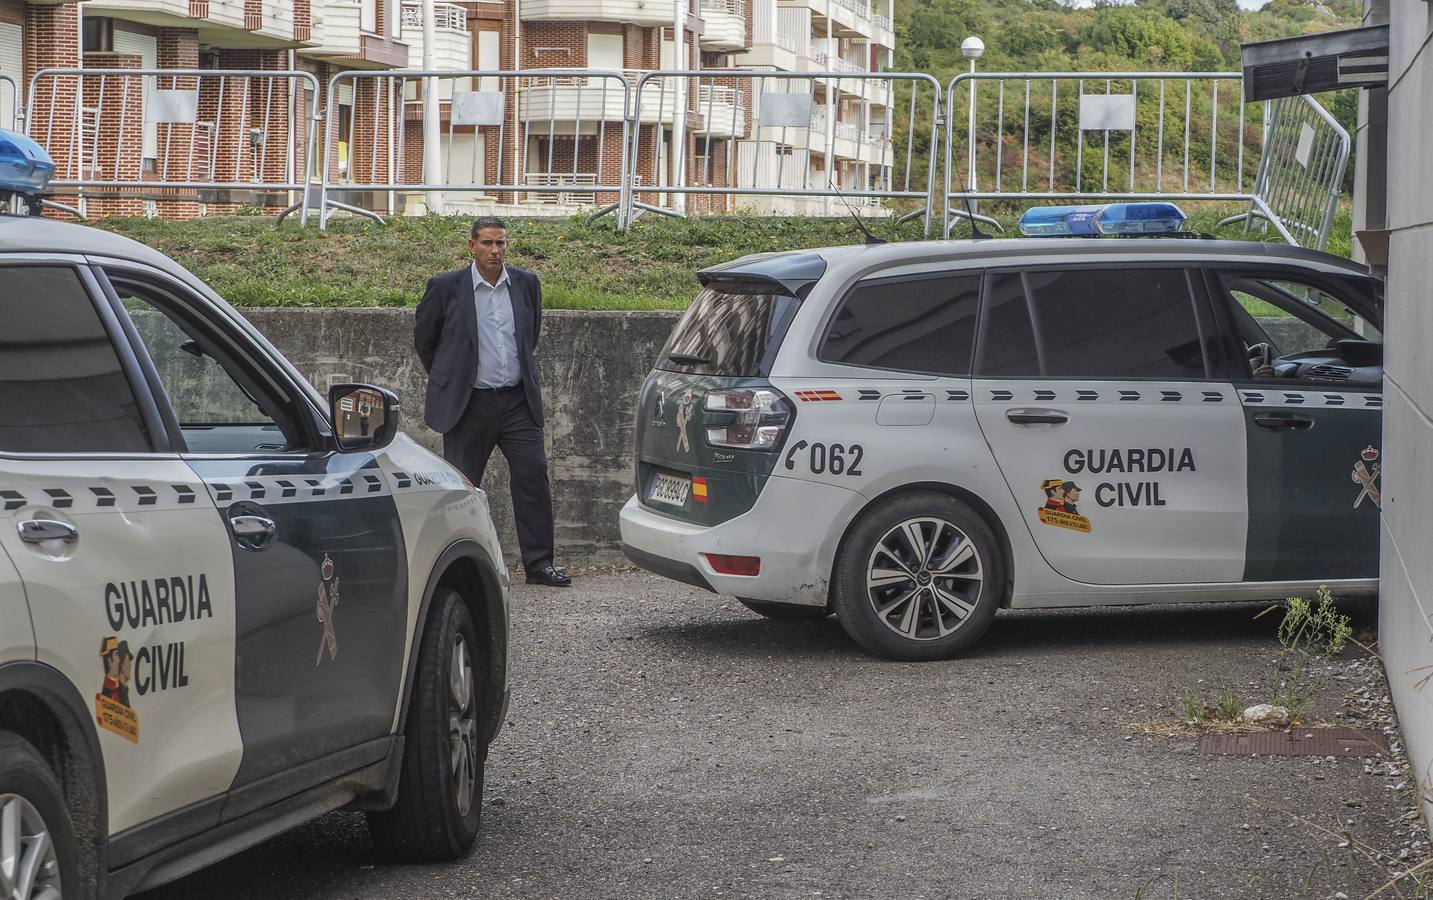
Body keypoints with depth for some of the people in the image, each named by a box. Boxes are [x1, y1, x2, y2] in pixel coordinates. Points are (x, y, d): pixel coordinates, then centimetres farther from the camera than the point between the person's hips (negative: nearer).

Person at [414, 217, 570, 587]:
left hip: (517, 401, 3)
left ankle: (539, 563, 0)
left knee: (534, 475, -5)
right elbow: (424, 339, 8)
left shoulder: (526, 284, 6)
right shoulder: (445, 287, -4)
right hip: (469, 404, -3)